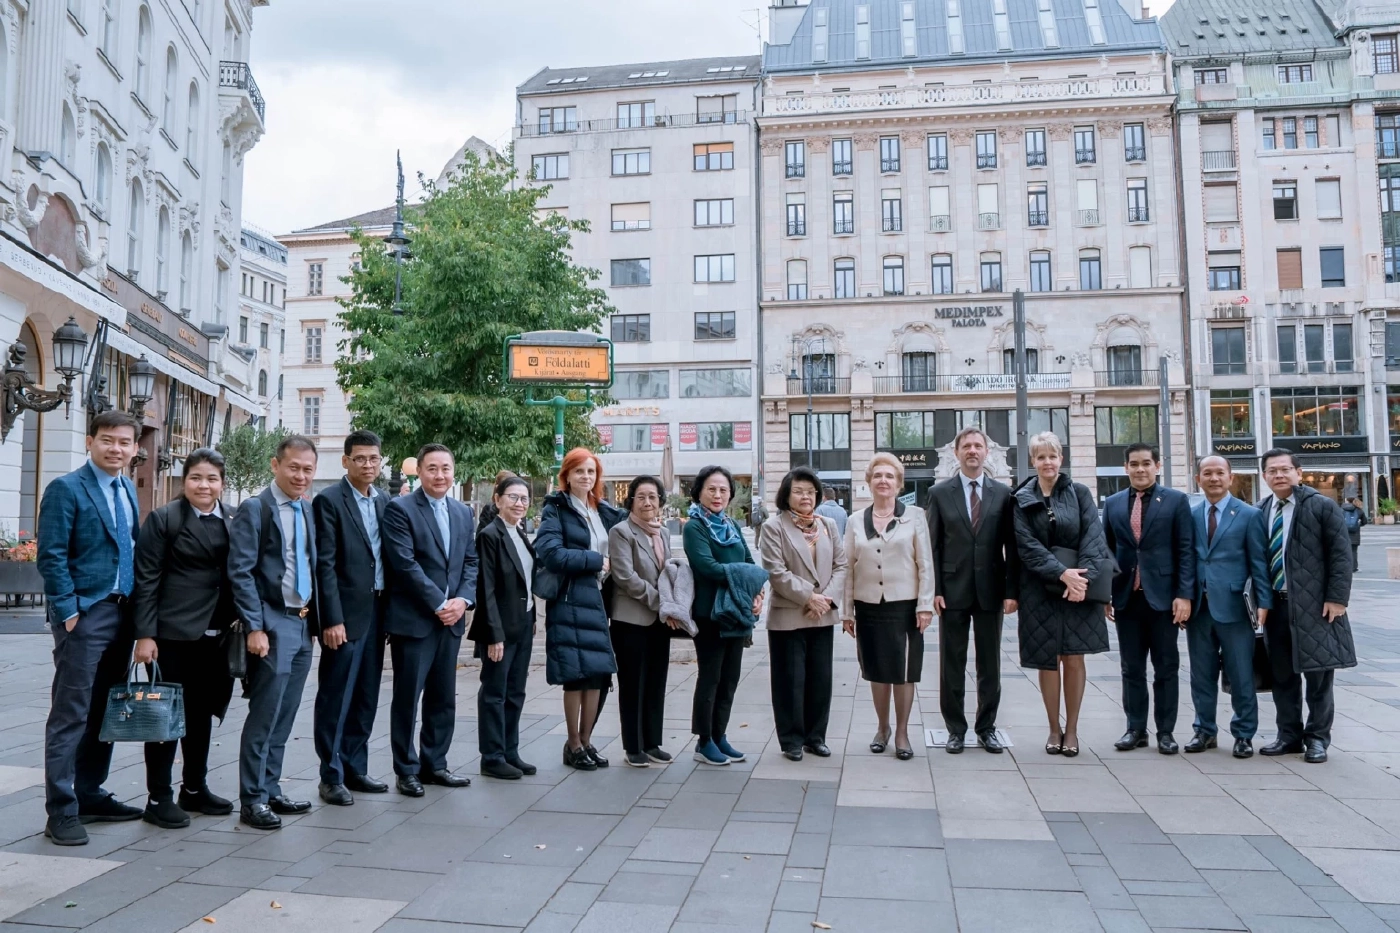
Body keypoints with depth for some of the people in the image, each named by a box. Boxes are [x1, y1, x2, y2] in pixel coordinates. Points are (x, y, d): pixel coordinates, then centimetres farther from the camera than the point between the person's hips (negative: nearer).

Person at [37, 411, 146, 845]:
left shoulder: (129, 490, 14)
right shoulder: (66, 489, -7)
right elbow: (51, 556, -12)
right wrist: (69, 610, -15)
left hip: (122, 612, 7)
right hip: (84, 613, -7)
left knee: (104, 712, 13)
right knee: (70, 715, -2)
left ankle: (90, 795, 24)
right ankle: (61, 812, 4)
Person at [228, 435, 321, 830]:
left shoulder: (309, 511, 13)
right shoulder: (254, 509, -8)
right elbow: (240, 572, -12)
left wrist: (317, 618, 12)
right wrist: (255, 627, -16)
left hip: (303, 623, 7)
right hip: (273, 623, -7)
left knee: (283, 717, 13)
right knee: (264, 715, -3)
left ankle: (270, 790, 23)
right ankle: (252, 800, 7)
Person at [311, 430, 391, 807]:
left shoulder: (384, 502, 12)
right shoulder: (329, 501, -7)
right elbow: (325, 565, -12)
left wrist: (391, 609, 8)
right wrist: (332, 619, -16)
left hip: (377, 611, 6)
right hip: (346, 615, -6)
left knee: (366, 697, 13)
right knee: (336, 698, 2)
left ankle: (355, 768, 24)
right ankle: (331, 776, 12)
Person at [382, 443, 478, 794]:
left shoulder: (464, 513, 14)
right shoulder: (400, 509, -6)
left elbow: (471, 562, 11)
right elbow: (405, 563, -14)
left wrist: (464, 599, -6)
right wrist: (439, 604, -16)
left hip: (451, 619, 6)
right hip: (412, 619, -6)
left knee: (444, 698, 12)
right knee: (407, 697, 3)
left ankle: (434, 764, 24)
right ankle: (406, 770, 15)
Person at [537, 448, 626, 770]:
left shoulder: (605, 512, 15)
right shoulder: (555, 510, -2)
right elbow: (551, 554, -15)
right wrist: (597, 561, -11)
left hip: (597, 600, 6)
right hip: (569, 601, -6)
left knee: (599, 672, 5)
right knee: (576, 674, -4)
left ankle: (586, 740, 19)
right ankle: (573, 745, 10)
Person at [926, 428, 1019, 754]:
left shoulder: (1003, 493, 4)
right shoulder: (940, 493, 2)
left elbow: (1012, 545, 3)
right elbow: (933, 545, 0)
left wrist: (1011, 590, -4)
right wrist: (935, 589, -6)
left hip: (991, 590, 1)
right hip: (953, 590, -1)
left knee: (990, 663, 9)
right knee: (952, 663, 6)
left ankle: (986, 727, 21)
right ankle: (956, 729, 16)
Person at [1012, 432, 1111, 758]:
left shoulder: (1079, 494, 4)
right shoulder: (1021, 499, 3)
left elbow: (1093, 538, -4)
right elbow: (1027, 546, -6)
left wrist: (1082, 576, -18)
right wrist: (1061, 573, -18)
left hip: (1078, 587, 0)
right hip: (1039, 590, 0)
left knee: (1074, 658, 0)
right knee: (1048, 660, 4)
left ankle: (1071, 730, 12)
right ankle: (1054, 729, 16)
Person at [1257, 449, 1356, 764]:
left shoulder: (1322, 506, -4)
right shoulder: (1261, 511, 9)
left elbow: (1341, 555, -7)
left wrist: (1337, 598, -13)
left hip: (1314, 605, -4)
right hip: (1276, 604, 4)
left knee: (1318, 675, 4)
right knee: (1282, 676, 10)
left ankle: (1317, 738, 16)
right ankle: (1289, 735, 21)